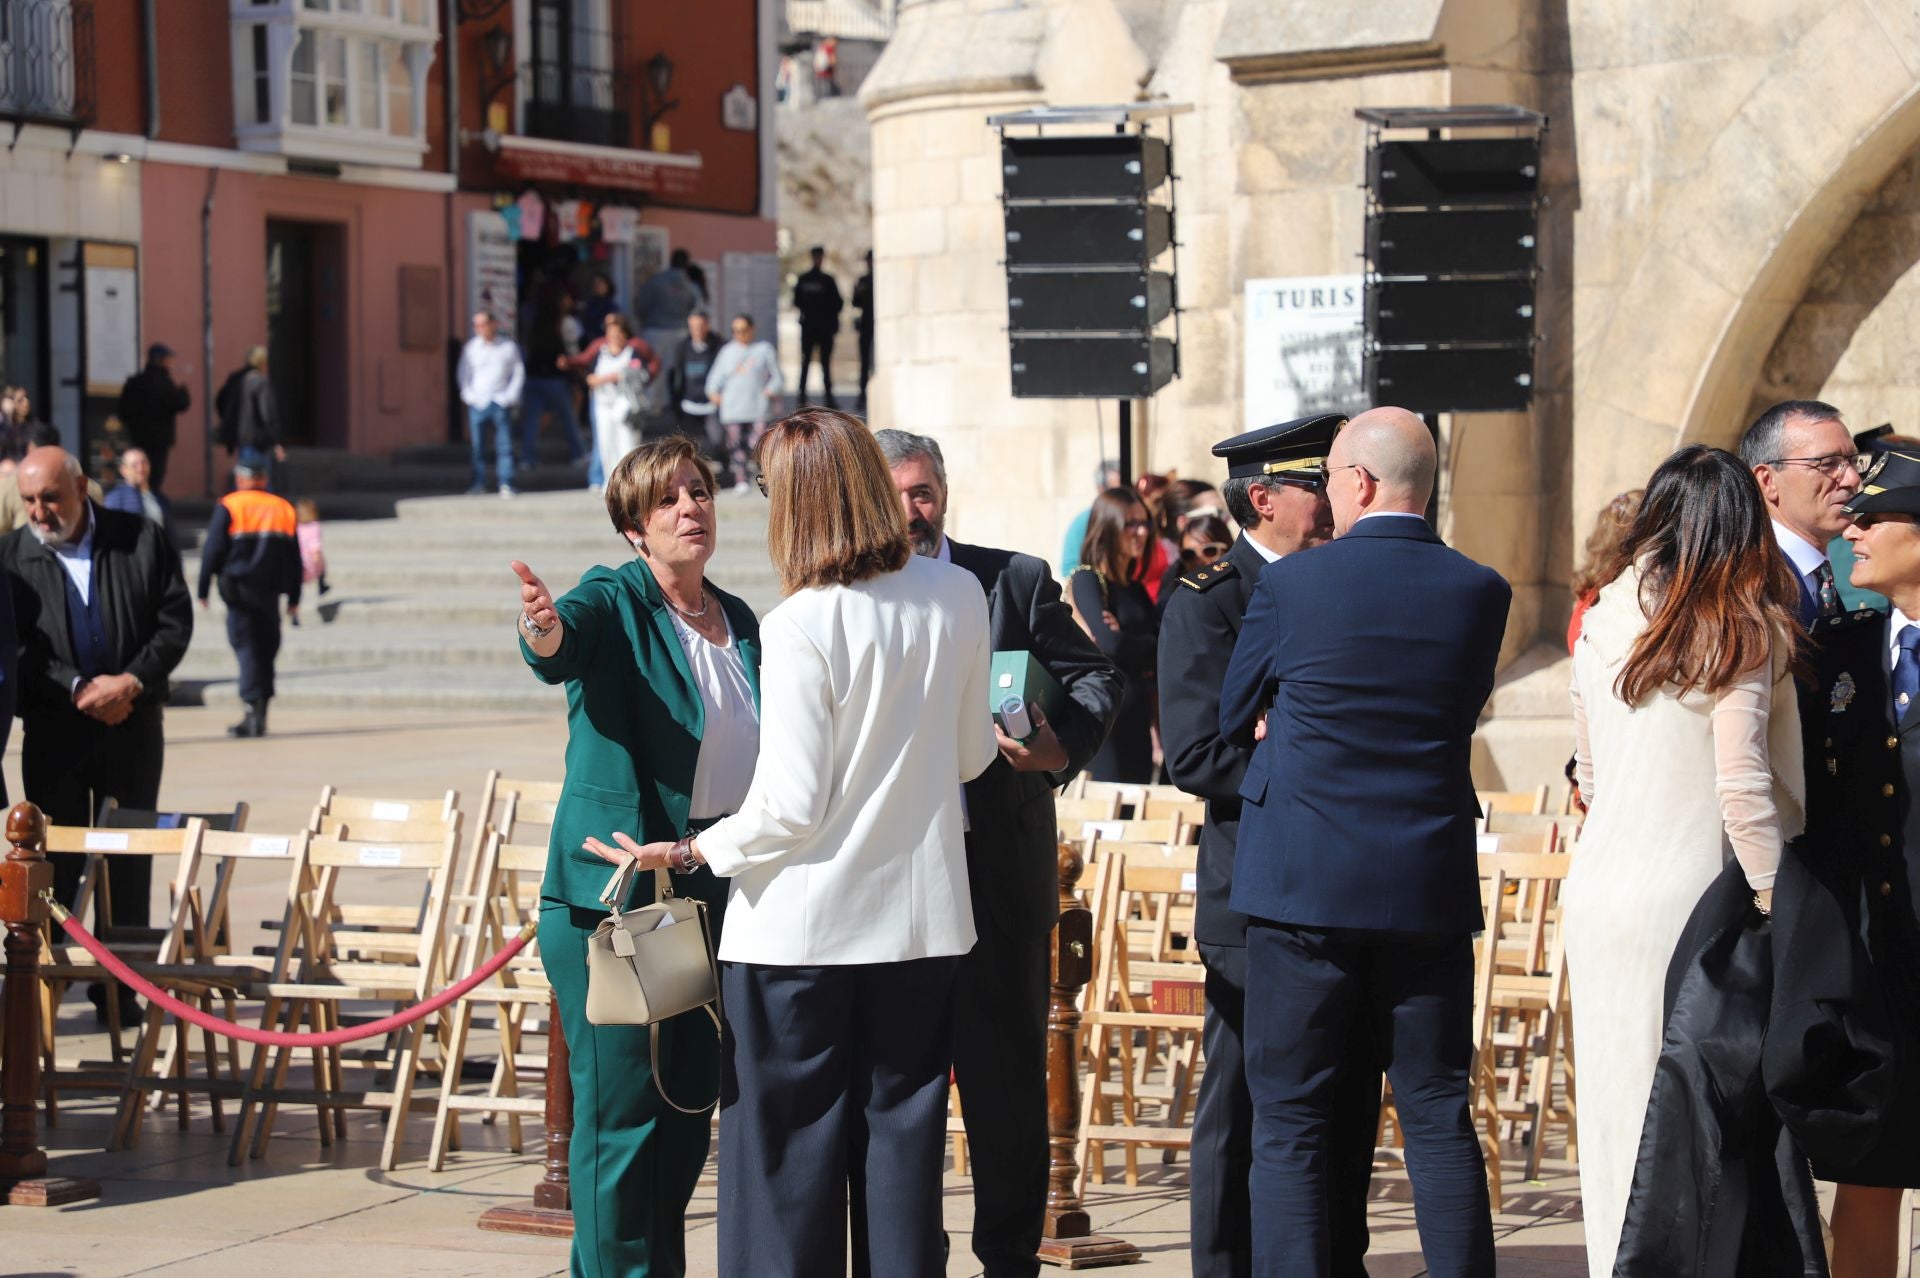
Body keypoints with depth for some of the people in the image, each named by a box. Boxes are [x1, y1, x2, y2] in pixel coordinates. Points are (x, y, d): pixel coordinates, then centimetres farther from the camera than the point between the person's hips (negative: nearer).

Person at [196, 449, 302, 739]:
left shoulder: (229, 507, -4)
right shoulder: (283, 508, 9)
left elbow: (212, 551, -6)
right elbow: (294, 559, 12)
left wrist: (203, 590, 1)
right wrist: (293, 598, 17)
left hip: (239, 592, -4)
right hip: (271, 593, 4)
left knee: (246, 649, -3)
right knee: (266, 651, 12)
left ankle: (253, 707, -16)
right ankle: (260, 716, 15)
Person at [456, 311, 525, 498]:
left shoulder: (508, 346, 4)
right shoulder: (471, 347, 7)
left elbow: (519, 373, 9)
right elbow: (462, 374, 13)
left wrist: (510, 396, -1)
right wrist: (468, 394, -1)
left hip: (501, 403, -1)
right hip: (478, 403, 1)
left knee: (504, 445, -6)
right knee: (477, 446, 0)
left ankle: (506, 484, -5)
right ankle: (478, 484, 5)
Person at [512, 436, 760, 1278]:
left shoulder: (741, 624, 13)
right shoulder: (615, 601, -6)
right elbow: (567, 639, -30)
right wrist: (545, 631, -53)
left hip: (716, 892, 6)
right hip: (613, 896, -6)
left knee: (691, 1102, 12)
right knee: (620, 1106, -5)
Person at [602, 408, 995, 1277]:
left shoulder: (801, 626, -16)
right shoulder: (957, 597, -1)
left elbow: (791, 806, -15)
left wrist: (694, 851, -2)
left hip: (801, 928, -5)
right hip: (922, 917, 5)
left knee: (788, 1150, 5)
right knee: (901, 1142, 10)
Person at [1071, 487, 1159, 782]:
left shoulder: (1136, 589, 15)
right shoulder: (1086, 580, -5)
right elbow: (1110, 644, -18)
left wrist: (1131, 646, -14)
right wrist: (1151, 647, -1)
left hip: (1137, 718, 7)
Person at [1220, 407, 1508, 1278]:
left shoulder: (1288, 585, -7)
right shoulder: (1481, 592, 0)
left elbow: (1234, 719, 5)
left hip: (1303, 881, -3)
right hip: (1431, 893, 3)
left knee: (1289, 1124, 4)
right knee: (1439, 1120, 8)